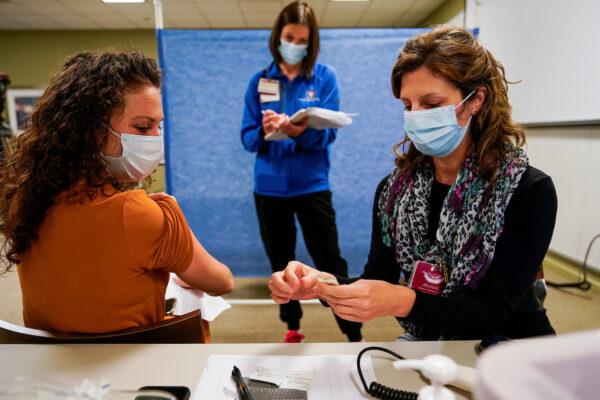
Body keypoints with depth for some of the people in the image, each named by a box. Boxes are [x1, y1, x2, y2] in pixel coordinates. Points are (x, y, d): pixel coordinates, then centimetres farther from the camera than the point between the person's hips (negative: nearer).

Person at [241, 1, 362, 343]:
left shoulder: (325, 76, -1)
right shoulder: (260, 81, 4)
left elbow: (328, 132, -10)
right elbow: (248, 138, 0)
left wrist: (300, 132, -30)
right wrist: (265, 131, -22)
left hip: (312, 185, -2)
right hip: (269, 187, 3)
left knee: (331, 264, -1)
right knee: (281, 264, 14)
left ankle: (355, 336, 14)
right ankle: (293, 328, 33)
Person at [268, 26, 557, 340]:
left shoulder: (530, 190, -15)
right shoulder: (393, 189, -4)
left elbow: (491, 312, -19)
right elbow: (376, 285, -6)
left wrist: (403, 301, -36)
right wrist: (322, 286, -27)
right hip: (424, 344, 3)